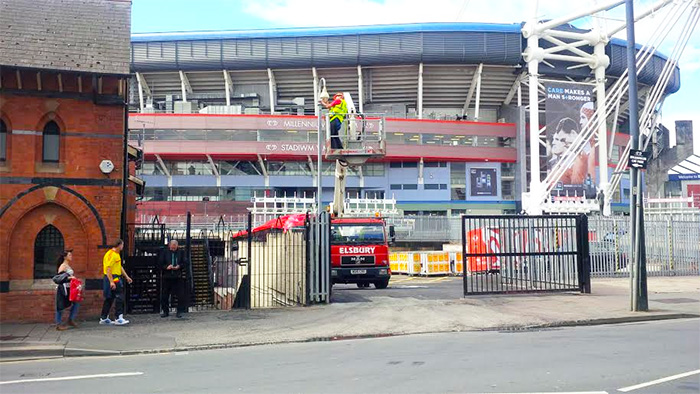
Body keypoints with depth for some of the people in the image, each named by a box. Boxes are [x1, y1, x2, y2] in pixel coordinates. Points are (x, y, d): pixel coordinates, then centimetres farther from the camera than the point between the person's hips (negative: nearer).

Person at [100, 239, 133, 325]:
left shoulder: (116, 254, 18)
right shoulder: (111, 254, -15)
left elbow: (120, 267, 26)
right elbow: (108, 269, -21)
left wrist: (127, 277, 25)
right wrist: (111, 282, -26)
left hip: (116, 279, 10)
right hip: (112, 279, -10)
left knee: (109, 299, 13)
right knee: (119, 298, -11)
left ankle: (104, 318, 20)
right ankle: (119, 318, -11)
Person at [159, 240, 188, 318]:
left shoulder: (181, 252, 7)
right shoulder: (164, 253, 6)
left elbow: (185, 263, 5)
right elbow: (160, 264, 4)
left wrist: (179, 266, -13)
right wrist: (166, 267, -14)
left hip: (178, 277, -1)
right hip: (167, 277, 1)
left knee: (180, 295, -3)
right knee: (164, 295, 6)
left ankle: (179, 312, 8)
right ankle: (165, 311, 19)